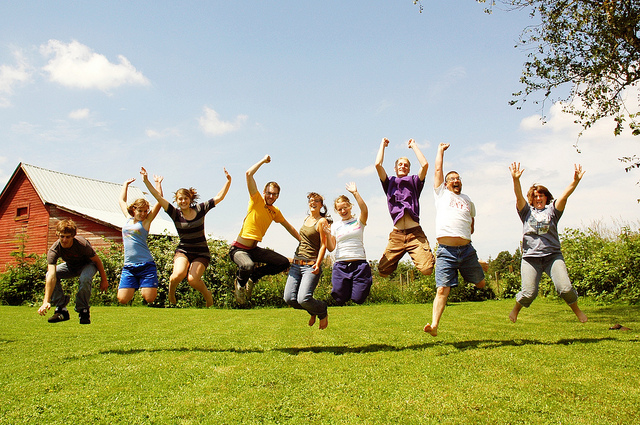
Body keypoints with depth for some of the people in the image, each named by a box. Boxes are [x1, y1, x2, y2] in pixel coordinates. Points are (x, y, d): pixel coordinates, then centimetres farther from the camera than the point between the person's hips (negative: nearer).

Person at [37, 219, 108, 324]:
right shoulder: (53, 250, -30)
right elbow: (51, 276, -39)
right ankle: (61, 309, -10)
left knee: (84, 279, -37)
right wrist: (46, 301, -48)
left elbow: (97, 260, -17)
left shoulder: (82, 244, -35)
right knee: (49, 276, -22)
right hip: (70, 266, 4)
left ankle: (83, 310, -15)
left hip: (87, 264, -3)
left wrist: (104, 280, -10)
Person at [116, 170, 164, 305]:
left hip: (146, 265, -4)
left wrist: (158, 183, 4)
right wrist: (126, 184, 37)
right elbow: (121, 201, 31)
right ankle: (135, 286, 21)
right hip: (128, 267, 4)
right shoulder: (128, 219, 15)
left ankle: (144, 286, 20)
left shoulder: (146, 221, 4)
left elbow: (160, 201, -1)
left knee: (149, 299, -10)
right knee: (122, 300, -5)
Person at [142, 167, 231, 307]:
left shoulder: (200, 209, -1)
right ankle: (171, 290, 8)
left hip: (202, 253, -1)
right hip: (183, 251, 1)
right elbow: (159, 197, -7)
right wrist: (146, 181, -14)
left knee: (192, 279, -21)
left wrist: (228, 181, -14)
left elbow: (219, 197, -3)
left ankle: (207, 294, 12)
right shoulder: (175, 214, -1)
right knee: (179, 274, -28)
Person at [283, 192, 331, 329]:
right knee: (289, 299, -5)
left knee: (303, 299, -21)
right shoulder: (306, 219, 17)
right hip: (296, 264, 7)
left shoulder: (322, 221, -5)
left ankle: (322, 311, 12)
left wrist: (318, 263, -22)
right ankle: (312, 310, 23)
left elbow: (323, 245, -10)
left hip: (311, 266, -7)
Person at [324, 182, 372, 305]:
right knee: (341, 299, -1)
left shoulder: (358, 221, 6)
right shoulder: (335, 226, 11)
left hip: (359, 264, -2)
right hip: (340, 265, 2)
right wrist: (328, 235, -10)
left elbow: (365, 211, -17)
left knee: (358, 299, -7)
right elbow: (331, 248, 7)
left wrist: (355, 193, -19)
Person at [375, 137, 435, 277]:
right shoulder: (390, 182, 18)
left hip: (415, 233, -1)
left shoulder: (414, 181, 17)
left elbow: (425, 164, 2)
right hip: (397, 234, 1)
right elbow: (378, 164, 4)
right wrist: (383, 145, 17)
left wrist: (413, 145, 14)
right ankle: (397, 258, 28)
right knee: (383, 270, -4)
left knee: (427, 270, -18)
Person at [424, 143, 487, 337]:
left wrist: (465, 235, 17)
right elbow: (438, 169, 13)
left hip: (466, 250, 4)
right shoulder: (441, 194, 13)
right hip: (445, 251, -3)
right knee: (442, 290, -13)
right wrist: (441, 150, 24)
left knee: (480, 284, 15)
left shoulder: (468, 201, 22)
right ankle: (434, 325, -15)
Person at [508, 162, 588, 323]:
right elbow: (518, 196, -4)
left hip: (553, 255, 1)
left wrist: (575, 181, -17)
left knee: (565, 288, -12)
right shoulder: (526, 211, 13)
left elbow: (564, 195, -1)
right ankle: (515, 310, 21)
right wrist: (516, 179, -21)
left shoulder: (552, 211, 14)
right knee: (529, 293, -8)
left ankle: (577, 311, 17)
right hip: (530, 257, -1)